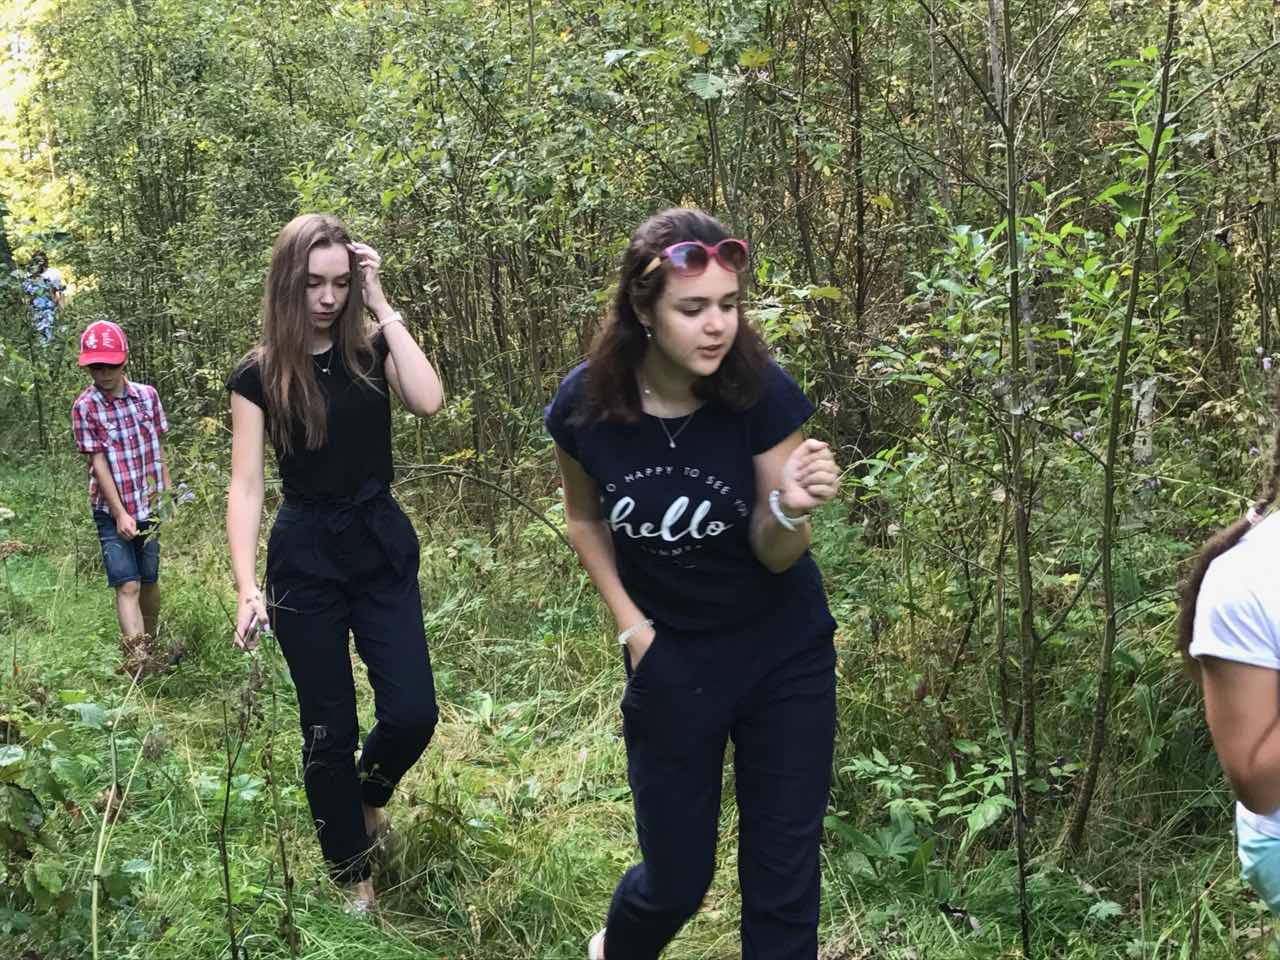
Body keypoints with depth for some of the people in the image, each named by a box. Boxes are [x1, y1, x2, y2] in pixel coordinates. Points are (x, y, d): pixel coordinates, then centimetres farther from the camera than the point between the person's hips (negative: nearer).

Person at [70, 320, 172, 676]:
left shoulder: (147, 395, 1)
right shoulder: (85, 407, -8)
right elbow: (98, 462, -10)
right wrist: (120, 513, -14)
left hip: (151, 506, 3)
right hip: (113, 511, -3)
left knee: (150, 581, 13)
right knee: (128, 586, -11)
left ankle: (151, 646, 31)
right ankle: (137, 658, -16)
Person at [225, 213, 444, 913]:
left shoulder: (372, 350, 0)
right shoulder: (259, 375, -5)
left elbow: (428, 401, -20)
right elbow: (245, 485, -9)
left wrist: (383, 308, -15)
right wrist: (248, 588, -19)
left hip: (383, 546, 2)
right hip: (305, 556, -2)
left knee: (412, 712, -2)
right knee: (329, 727, 6)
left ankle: (370, 789, 33)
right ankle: (352, 874, 26)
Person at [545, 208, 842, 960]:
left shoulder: (765, 394, -21)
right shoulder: (587, 405, -17)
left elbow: (775, 555, -16)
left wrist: (792, 509, -37)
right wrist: (629, 622, -5)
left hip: (785, 658, 0)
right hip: (671, 660, 1)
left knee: (784, 877, 7)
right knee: (677, 878, 12)